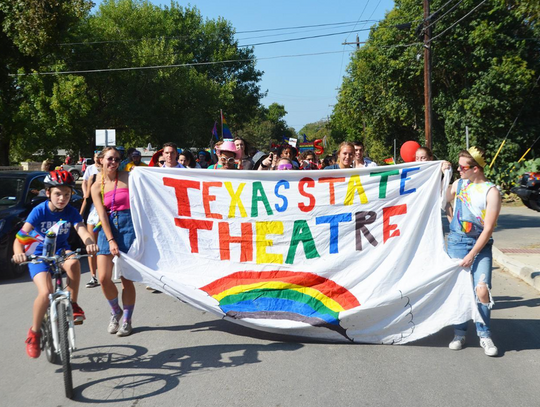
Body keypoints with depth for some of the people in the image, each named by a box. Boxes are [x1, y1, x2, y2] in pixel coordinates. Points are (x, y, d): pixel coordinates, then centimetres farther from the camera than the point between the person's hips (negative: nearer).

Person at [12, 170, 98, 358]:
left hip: (61, 251, 2)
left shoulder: (71, 212, -11)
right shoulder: (39, 211, -18)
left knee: (73, 263, -35)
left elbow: (82, 231, -26)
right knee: (45, 293, -23)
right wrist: (19, 253, -49)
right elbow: (21, 236, -27)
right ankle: (34, 332, 1)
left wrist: (90, 243, -50)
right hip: (39, 255, -2)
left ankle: (73, 304, -13)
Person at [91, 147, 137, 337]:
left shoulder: (128, 177, 1)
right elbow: (102, 215, -2)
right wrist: (111, 240, -11)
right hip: (108, 228, 2)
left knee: (126, 278, -2)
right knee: (104, 278, -4)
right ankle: (115, 311, 24)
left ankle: (127, 320, 13)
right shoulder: (97, 186, 5)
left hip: (128, 226, -2)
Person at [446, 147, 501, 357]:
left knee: (482, 289, -15)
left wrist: (471, 255, -15)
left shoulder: (491, 192, -11)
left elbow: (488, 229, -13)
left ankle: (484, 335, 2)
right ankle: (459, 333, 17)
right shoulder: (459, 184, 5)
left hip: (480, 245, -4)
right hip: (457, 242, 4)